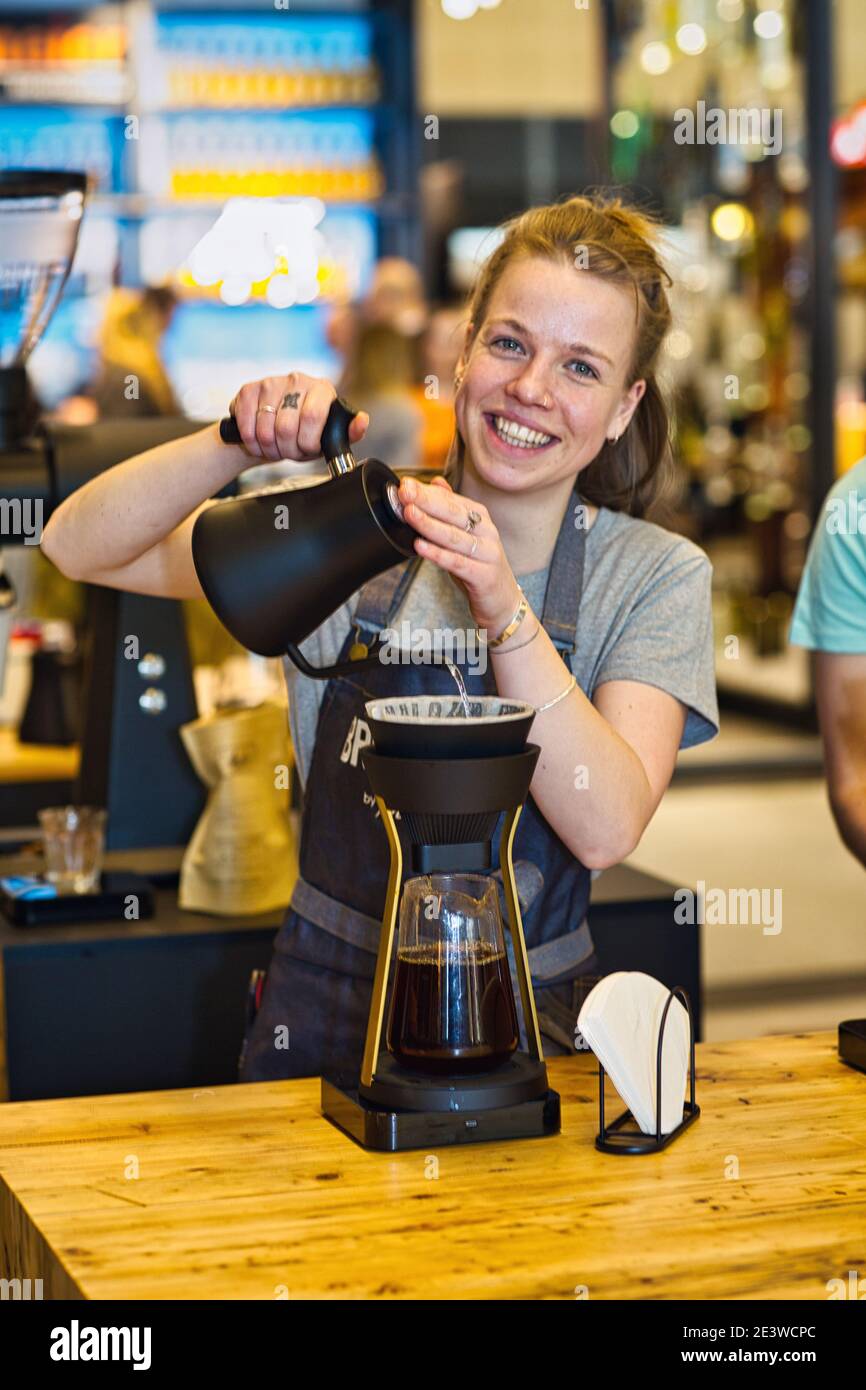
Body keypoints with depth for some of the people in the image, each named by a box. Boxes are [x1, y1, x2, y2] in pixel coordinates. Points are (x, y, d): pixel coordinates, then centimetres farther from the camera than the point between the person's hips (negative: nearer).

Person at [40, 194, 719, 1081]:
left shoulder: (657, 576, -1)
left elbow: (604, 830, -15)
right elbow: (80, 545, -1)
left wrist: (505, 611, -25)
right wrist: (242, 443, -16)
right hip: (327, 1020, 1)